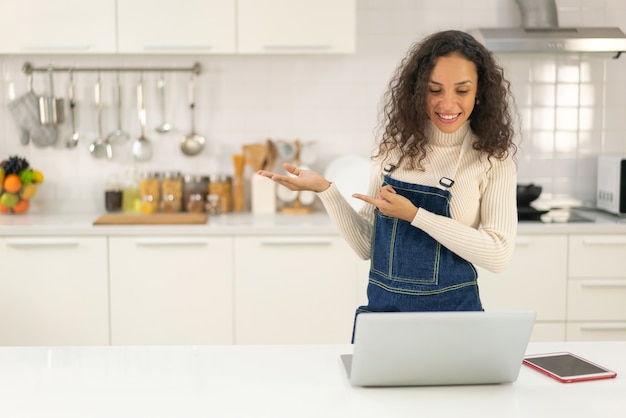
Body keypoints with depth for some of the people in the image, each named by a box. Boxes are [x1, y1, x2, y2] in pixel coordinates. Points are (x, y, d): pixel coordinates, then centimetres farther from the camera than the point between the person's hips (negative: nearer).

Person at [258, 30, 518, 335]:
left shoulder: (492, 160, -5)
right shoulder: (394, 148, 4)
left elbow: (498, 255, -15)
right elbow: (366, 246, 5)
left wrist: (413, 215, -19)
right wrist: (325, 190, -8)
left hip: (451, 316, -2)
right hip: (381, 310, 2)